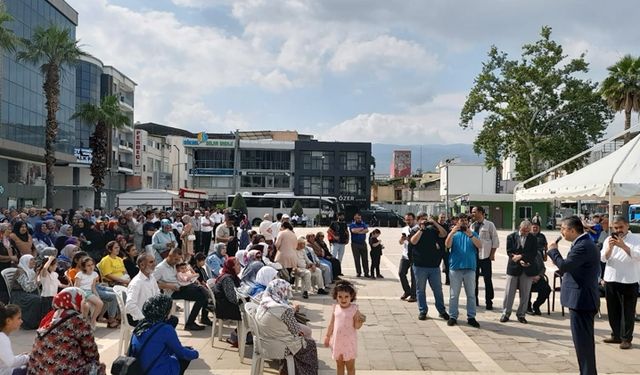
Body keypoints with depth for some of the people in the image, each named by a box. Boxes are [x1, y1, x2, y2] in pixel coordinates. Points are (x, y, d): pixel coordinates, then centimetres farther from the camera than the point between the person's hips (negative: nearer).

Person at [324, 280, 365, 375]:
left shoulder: (354, 309, -14)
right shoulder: (336, 308, -2)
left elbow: (356, 326, -13)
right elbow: (332, 324, 9)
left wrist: (360, 321, -33)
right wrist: (327, 336, 13)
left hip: (349, 342, -4)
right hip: (337, 341, 4)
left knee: (350, 366, 9)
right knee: (339, 365, 17)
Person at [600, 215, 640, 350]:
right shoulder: (609, 239, 9)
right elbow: (603, 258, -1)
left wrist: (623, 246, -27)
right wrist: (610, 247, -19)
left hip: (629, 281, -4)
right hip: (611, 280, 4)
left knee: (628, 311, 1)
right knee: (613, 310, 12)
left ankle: (626, 338, 9)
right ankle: (616, 335, 24)